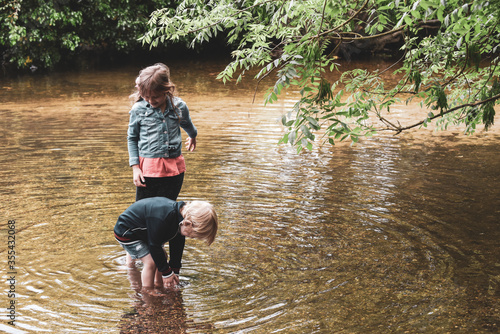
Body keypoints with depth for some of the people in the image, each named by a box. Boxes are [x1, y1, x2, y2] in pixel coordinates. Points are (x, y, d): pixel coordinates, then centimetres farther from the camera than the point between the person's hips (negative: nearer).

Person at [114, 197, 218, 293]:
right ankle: (148, 292, -2)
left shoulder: (181, 213, -13)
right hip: (125, 233, -9)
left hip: (144, 232, 9)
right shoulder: (161, 218, -41)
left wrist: (175, 271, 3)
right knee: (151, 261, -15)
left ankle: (159, 284, 23)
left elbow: (177, 245, 0)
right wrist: (167, 273, -19)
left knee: (162, 257, 7)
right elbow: (155, 246, -30)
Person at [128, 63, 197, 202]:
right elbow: (132, 138, 5)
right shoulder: (138, 109, -6)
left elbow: (188, 125, 22)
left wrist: (193, 137, 42)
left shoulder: (179, 106, -1)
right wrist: (135, 167, -2)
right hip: (148, 169, -1)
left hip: (174, 169, 2)